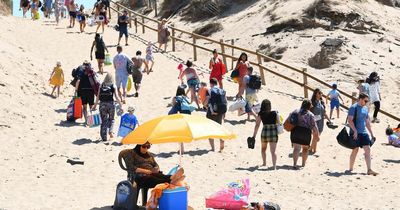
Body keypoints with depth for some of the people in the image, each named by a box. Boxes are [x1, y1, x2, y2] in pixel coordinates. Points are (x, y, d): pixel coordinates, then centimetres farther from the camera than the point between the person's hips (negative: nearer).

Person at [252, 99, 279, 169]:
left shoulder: (260, 114, -2)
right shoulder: (274, 113, -1)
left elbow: (257, 125, -4)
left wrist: (254, 135, 0)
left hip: (264, 132, 1)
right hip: (274, 132, -1)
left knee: (263, 148, 27)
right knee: (273, 151, -1)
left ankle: (264, 163, 35)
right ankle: (274, 166, -13)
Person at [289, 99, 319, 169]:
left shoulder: (295, 112, 7)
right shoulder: (310, 115, -2)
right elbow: (314, 126, -6)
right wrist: (317, 135, 3)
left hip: (295, 131, 1)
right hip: (306, 132, -1)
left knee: (296, 148, -1)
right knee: (305, 148, 19)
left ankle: (295, 164, -16)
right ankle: (303, 163, 27)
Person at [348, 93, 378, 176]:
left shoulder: (365, 109, 15)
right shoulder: (353, 107, -8)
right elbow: (350, 120, -15)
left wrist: (371, 134, 20)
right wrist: (355, 131, -24)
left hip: (364, 133, 7)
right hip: (356, 133, -7)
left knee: (368, 150, -2)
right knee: (355, 150, -2)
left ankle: (369, 170, -4)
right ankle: (351, 169, 12)